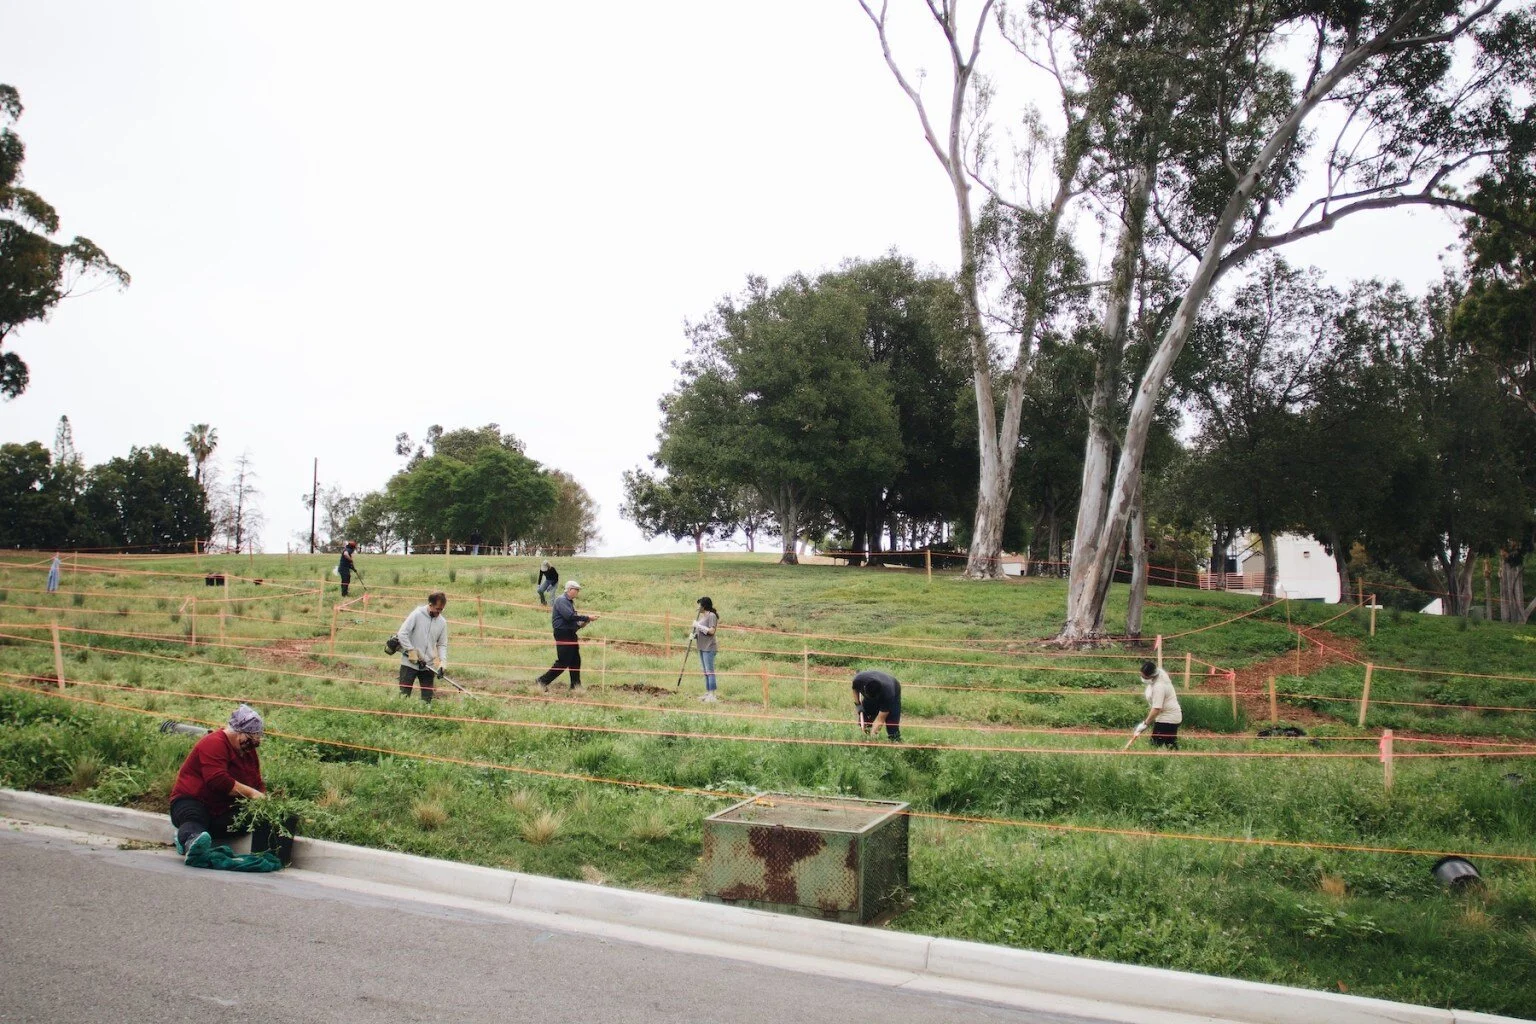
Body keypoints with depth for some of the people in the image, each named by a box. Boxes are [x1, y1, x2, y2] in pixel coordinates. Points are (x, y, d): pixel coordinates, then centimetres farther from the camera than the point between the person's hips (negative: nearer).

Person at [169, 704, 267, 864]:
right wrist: (250, 793, -24)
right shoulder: (214, 744, -15)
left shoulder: (249, 752, 14)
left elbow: (258, 784, 18)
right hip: (191, 802, -6)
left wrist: (262, 797, -5)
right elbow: (218, 780, -27)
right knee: (194, 820, -39)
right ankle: (191, 839, -73)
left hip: (223, 810, 7)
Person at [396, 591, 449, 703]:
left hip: (428, 666, 3)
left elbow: (442, 644, 8)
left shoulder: (442, 622, 4)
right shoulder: (417, 615, -8)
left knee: (427, 697, 4)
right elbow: (402, 633, -9)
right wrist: (411, 651, -15)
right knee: (404, 694, -1)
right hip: (409, 663, -3)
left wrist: (443, 661, -7)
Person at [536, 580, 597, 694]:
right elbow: (569, 616, -24)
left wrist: (580, 624, 2)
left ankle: (575, 686, 15)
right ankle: (543, 681, 3)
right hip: (563, 634, -9)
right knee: (563, 662, -7)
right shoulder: (561, 600, -13)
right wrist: (587, 618, -21)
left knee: (575, 661, 9)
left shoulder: (570, 602, 17)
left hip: (571, 634, 9)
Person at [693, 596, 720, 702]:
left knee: (709, 671, -9)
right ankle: (707, 693, 20)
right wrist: (694, 635, 3)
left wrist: (699, 626, -16)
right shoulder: (702, 616, 15)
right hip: (701, 647, 10)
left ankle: (712, 695, -9)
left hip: (709, 648, -10)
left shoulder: (712, 616, -11)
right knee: (705, 672, 13)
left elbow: (711, 631, -19)